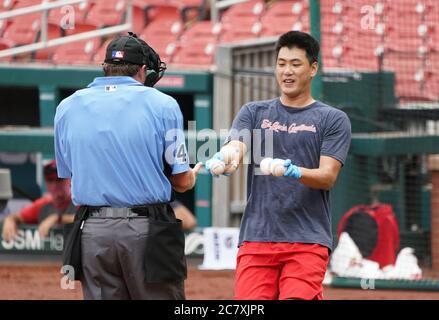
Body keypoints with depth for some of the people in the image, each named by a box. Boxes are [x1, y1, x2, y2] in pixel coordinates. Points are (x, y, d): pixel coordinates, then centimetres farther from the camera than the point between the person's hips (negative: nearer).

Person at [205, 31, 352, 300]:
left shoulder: (333, 119, 8)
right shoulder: (254, 112, 16)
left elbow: (328, 177, -2)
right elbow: (236, 146, -2)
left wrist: (295, 172, -24)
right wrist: (225, 159, -27)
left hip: (308, 240, -2)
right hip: (257, 237, 2)